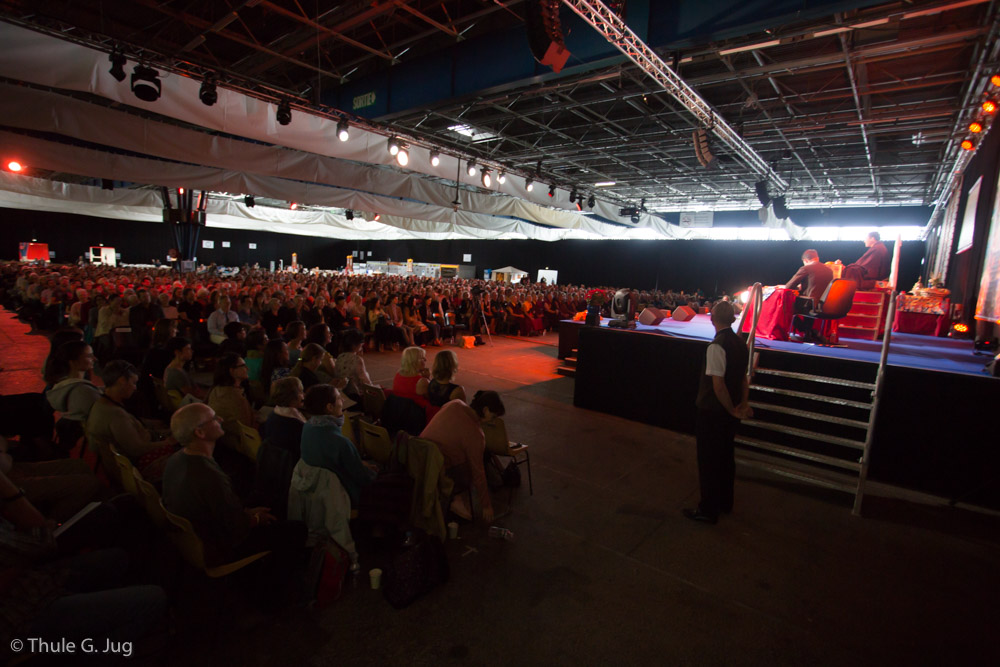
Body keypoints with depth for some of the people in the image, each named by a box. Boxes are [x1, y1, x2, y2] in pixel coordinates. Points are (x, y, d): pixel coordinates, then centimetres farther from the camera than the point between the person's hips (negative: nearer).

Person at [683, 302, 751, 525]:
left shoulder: (717, 346, -24)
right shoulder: (740, 343, 3)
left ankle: (708, 510, 20)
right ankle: (725, 502, 40)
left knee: (709, 461, 6)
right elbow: (744, 377, 7)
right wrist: (743, 404, 1)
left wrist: (733, 410, -13)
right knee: (726, 456, 22)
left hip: (712, 412, -8)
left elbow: (718, 384, -25)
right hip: (729, 413, 8)